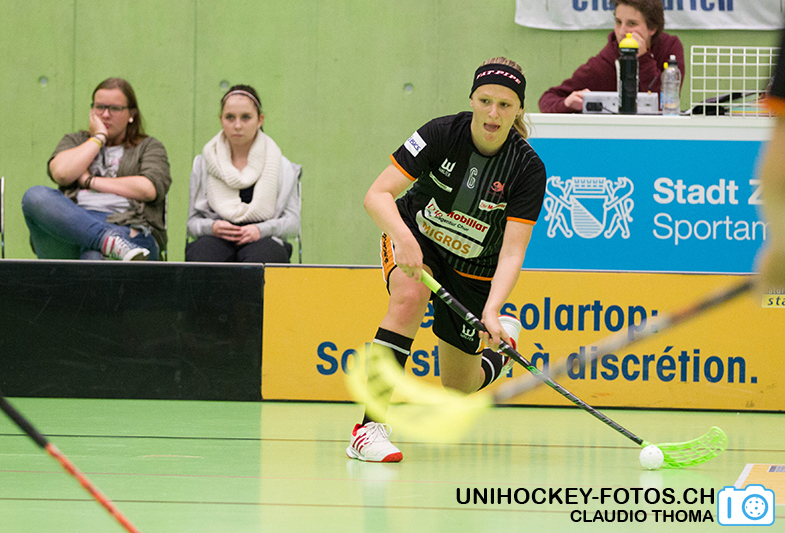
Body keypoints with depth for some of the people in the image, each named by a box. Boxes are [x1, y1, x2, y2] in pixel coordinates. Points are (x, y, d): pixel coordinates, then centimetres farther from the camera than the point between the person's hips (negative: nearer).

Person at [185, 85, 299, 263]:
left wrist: (261, 229, -11)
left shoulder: (281, 166, 13)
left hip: (263, 241, -1)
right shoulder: (203, 164, 16)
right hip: (216, 240, 1)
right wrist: (212, 227, -8)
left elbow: (293, 221, 10)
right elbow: (193, 221, 16)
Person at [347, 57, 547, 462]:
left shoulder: (528, 169, -23)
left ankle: (499, 346, 42)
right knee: (410, 295, -36)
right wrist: (403, 238, -45)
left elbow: (512, 253, -26)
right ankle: (371, 428, -37)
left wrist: (492, 311, -41)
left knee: (459, 387, 5)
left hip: (475, 268, 1)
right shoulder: (442, 134, -24)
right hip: (415, 240, -1)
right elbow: (377, 195, -27)